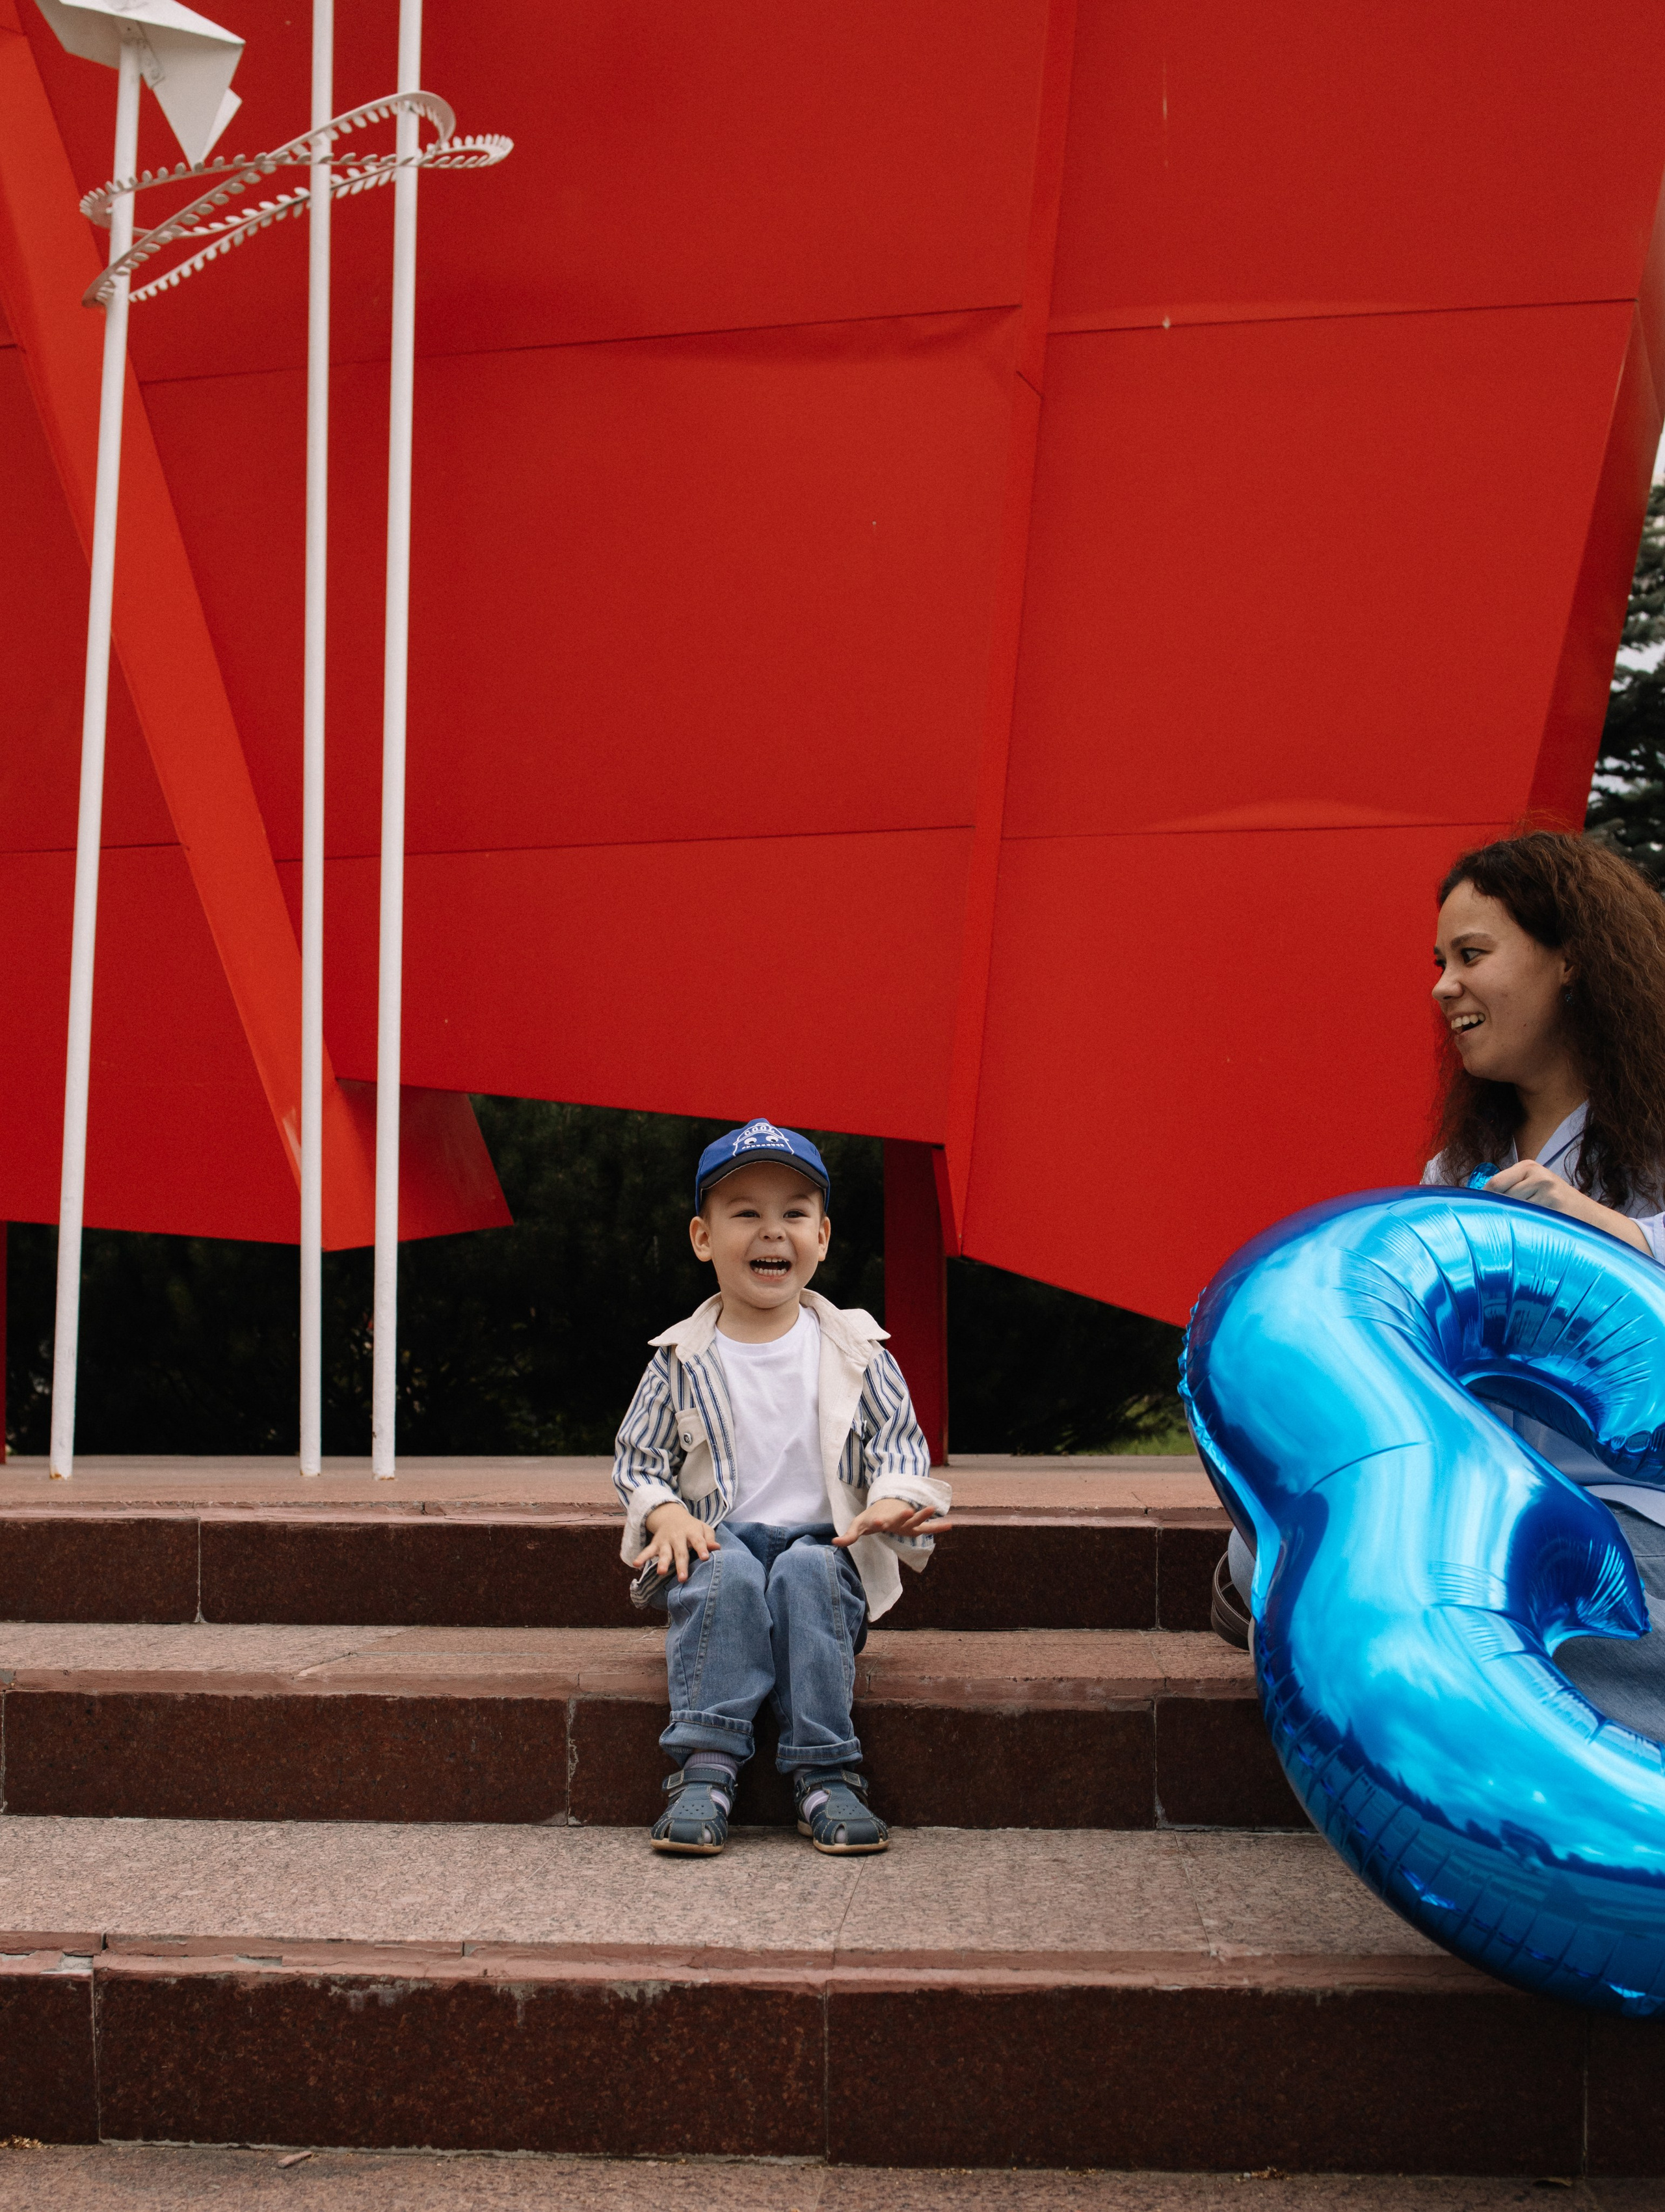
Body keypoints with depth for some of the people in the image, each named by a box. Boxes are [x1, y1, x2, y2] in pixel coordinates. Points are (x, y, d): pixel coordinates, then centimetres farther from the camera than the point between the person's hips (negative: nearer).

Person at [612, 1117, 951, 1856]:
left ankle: (825, 1774, -31)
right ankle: (705, 1767, -33)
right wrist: (666, 1514, -12)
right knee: (725, 1573, -34)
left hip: (825, 1544, 0)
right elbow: (635, 1460, 10)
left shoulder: (854, 1350, 5)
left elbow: (898, 1443, 5)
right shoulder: (682, 1359, 5)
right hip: (720, 1542, 0)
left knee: (806, 1572, -34)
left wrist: (892, 1502, -18)